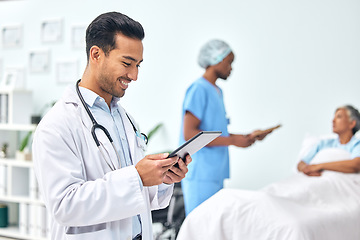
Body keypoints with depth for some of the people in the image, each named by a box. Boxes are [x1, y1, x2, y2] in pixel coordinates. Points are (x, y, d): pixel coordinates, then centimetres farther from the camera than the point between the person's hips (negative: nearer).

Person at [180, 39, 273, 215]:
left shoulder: (217, 91, 20)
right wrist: (233, 141, -17)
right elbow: (189, 133, -18)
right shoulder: (199, 89, -10)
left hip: (214, 173, 9)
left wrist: (248, 136, 12)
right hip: (200, 175, -9)